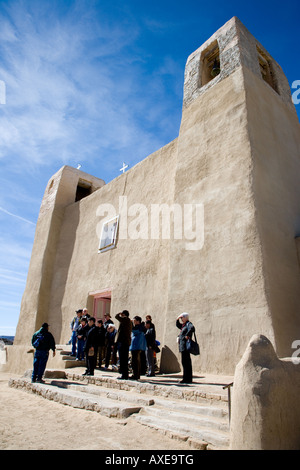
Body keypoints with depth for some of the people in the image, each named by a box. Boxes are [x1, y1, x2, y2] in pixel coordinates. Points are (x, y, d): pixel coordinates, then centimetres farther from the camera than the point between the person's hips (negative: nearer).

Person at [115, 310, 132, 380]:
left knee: (123, 359, -5)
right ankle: (125, 375, 19)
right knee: (125, 359, 14)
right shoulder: (129, 321, 17)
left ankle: (124, 375, -3)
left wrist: (120, 314, 5)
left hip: (122, 342, -10)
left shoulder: (125, 320, -11)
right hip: (127, 342, 10)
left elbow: (117, 316, -13)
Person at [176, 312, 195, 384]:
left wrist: (187, 335, -25)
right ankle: (186, 379, 20)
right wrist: (177, 319, 18)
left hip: (185, 346, -10)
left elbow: (192, 328, -32)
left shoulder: (188, 324, -10)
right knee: (184, 362, 13)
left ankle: (188, 379, -1)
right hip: (182, 346, 10)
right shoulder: (183, 325, 18)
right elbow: (178, 325, 34)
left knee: (186, 362, -6)